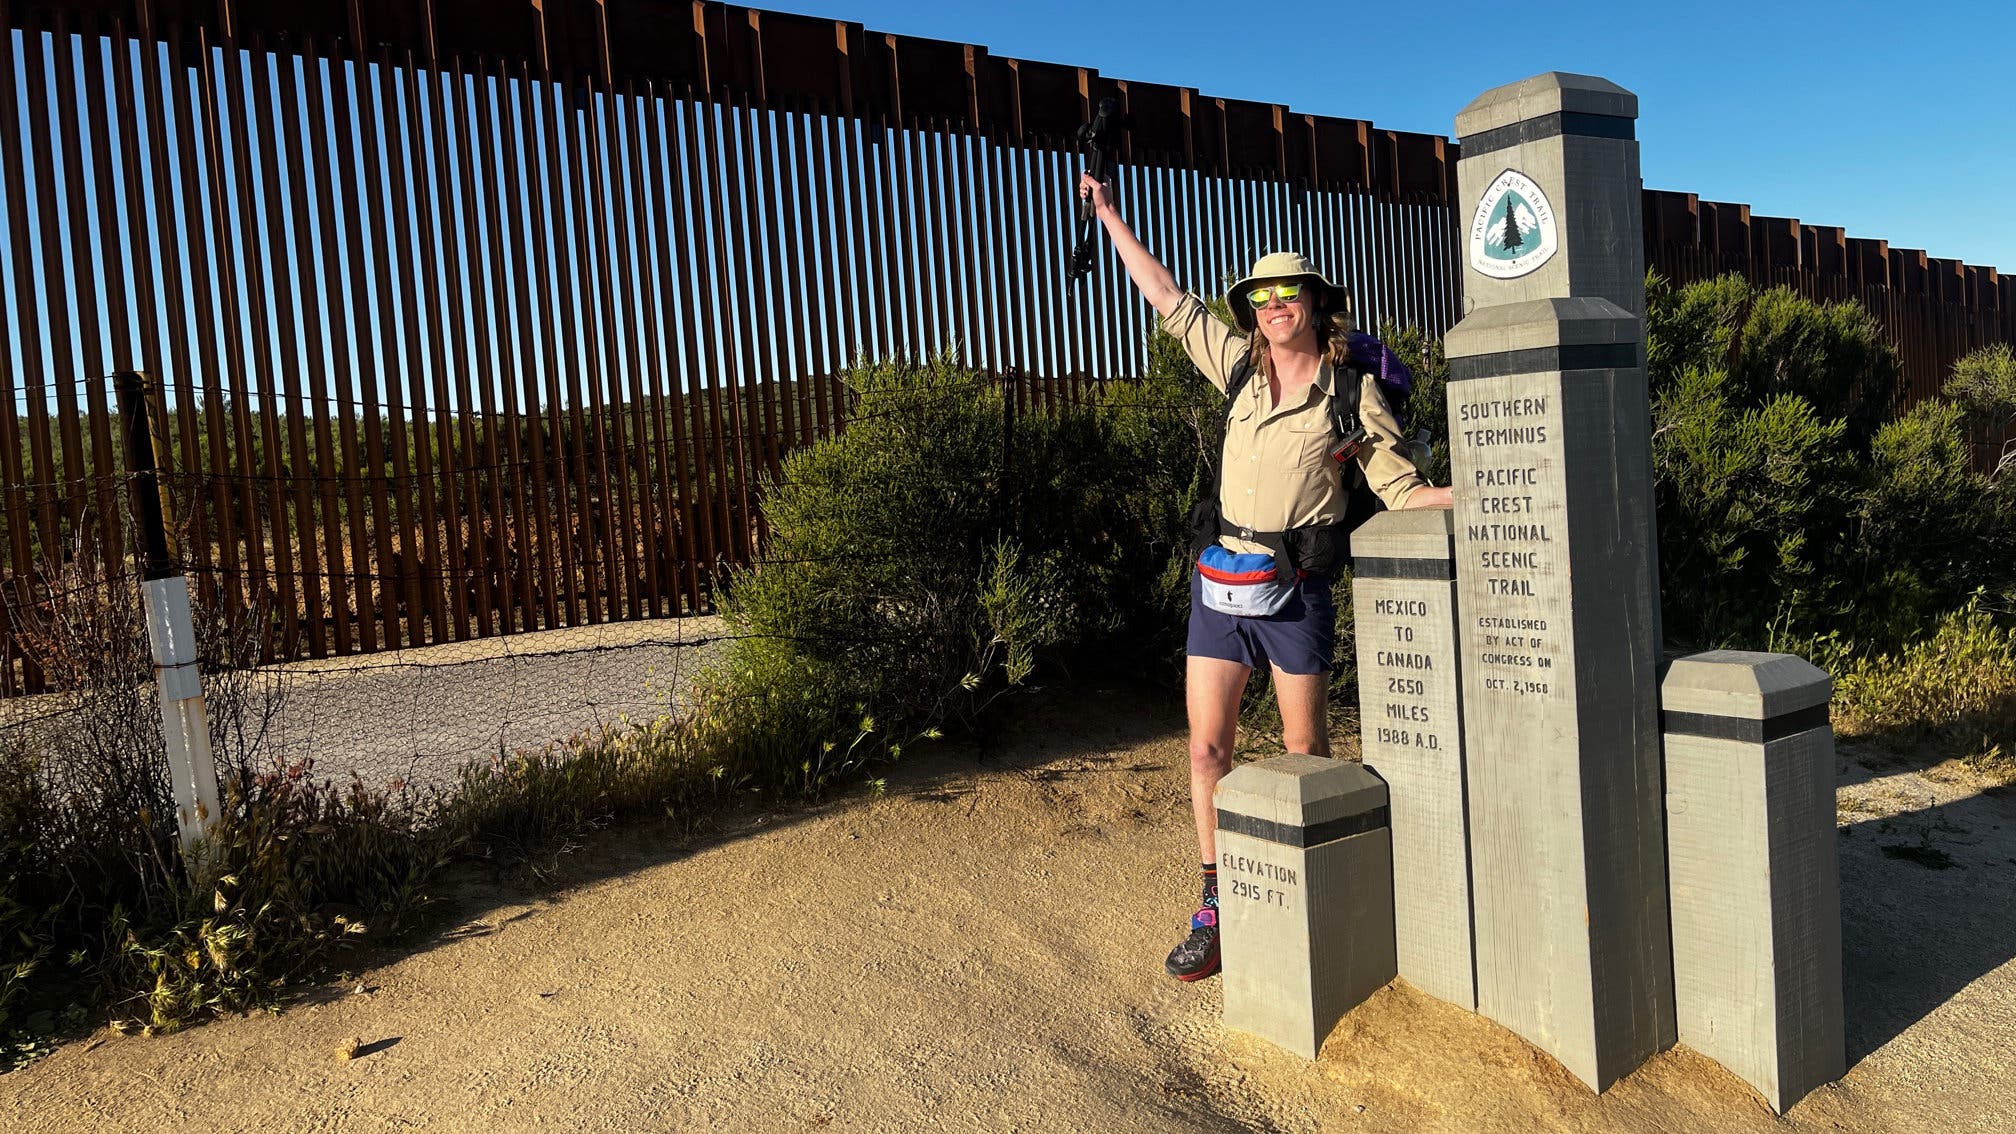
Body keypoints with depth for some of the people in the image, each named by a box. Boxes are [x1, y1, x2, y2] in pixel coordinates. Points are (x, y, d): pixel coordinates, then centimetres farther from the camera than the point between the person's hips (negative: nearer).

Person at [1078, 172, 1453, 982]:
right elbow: (1168, 299, 14)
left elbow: (1404, 491, 1)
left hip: (1295, 588, -3)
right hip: (1220, 582, 4)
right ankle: (1215, 906, 15)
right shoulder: (1240, 366, 8)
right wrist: (1108, 214, 17)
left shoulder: (1353, 393, -2)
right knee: (1207, 746, 3)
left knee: (1305, 749, 8)